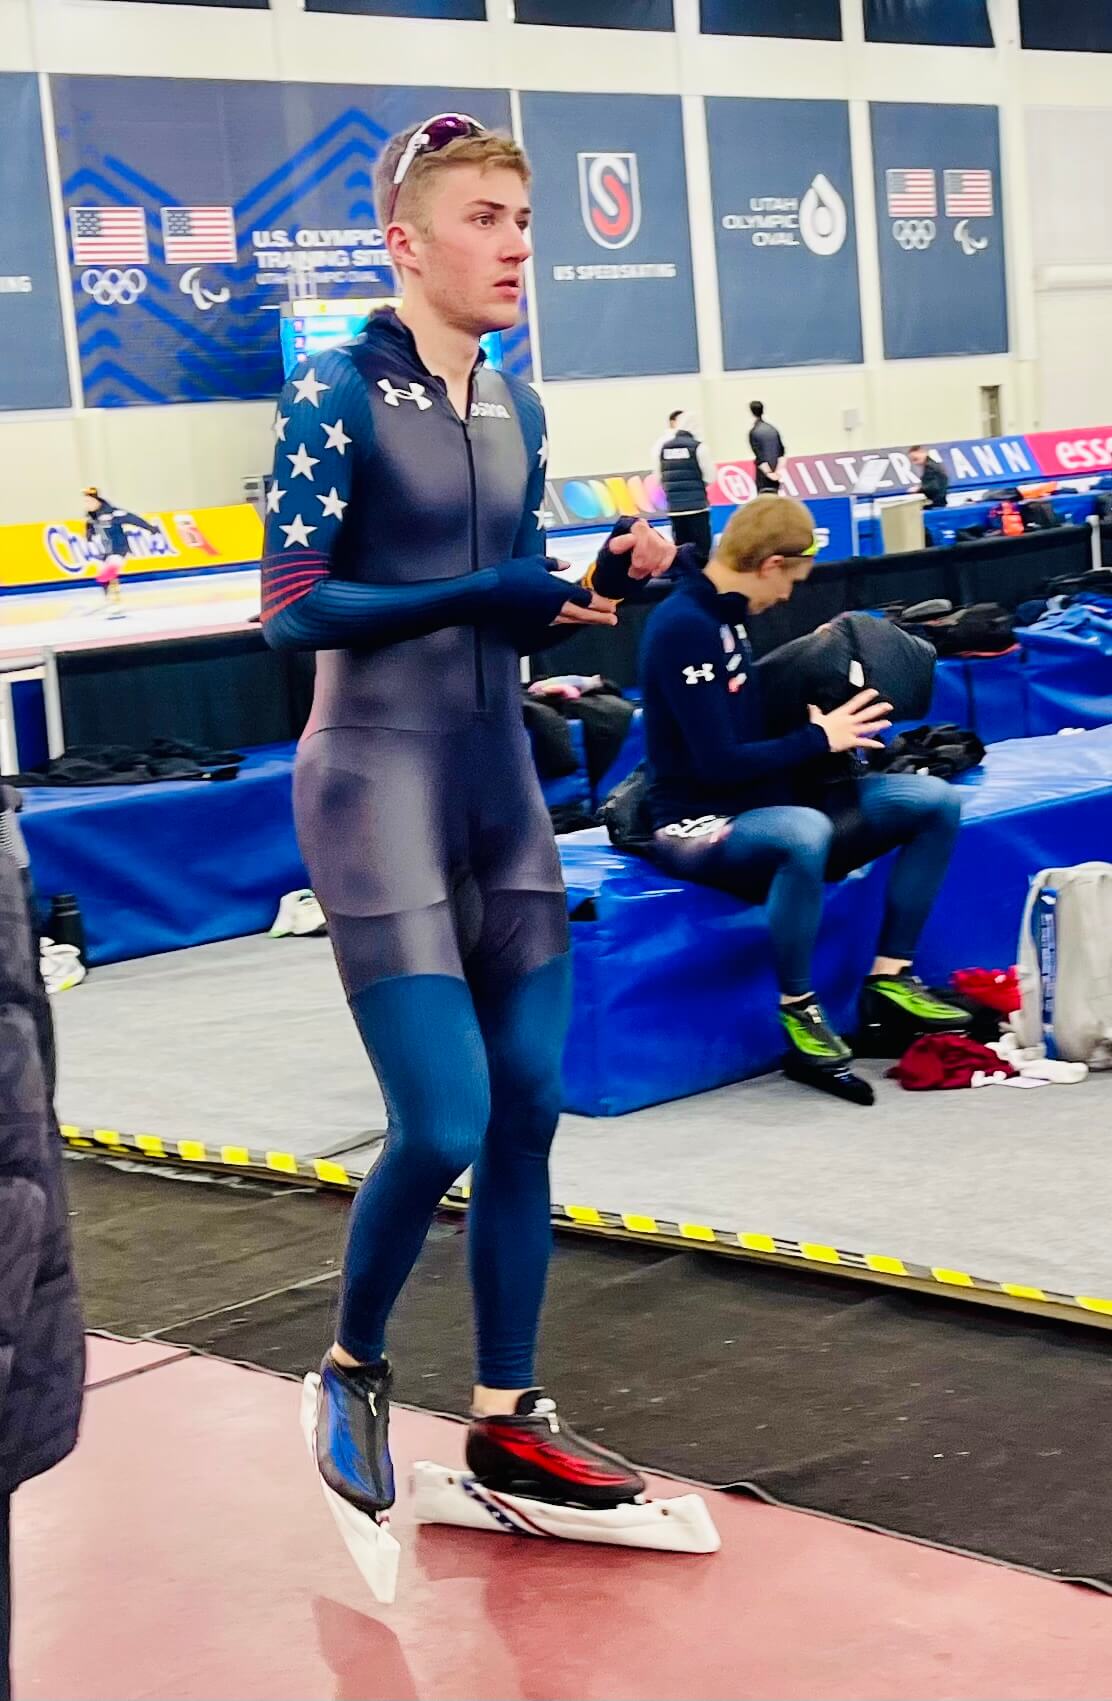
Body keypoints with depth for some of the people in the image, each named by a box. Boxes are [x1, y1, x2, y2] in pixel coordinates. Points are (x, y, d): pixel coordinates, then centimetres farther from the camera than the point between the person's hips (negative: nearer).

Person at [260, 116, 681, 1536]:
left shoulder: (515, 410, 11)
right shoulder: (336, 393, -10)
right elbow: (292, 607, -15)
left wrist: (602, 578, -2)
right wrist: (482, 594, -21)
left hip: (501, 778, 7)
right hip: (379, 781, -7)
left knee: (529, 1109, 7)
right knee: (441, 1126, -11)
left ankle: (506, 1420, 20)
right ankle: (352, 1369, 16)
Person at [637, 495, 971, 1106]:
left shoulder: (727, 616, 11)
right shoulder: (684, 626, -18)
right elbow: (718, 762, -23)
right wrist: (819, 738, -13)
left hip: (763, 806, 10)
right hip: (700, 826, -9)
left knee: (936, 800, -3)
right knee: (805, 832, -43)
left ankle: (889, 982, -1)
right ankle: (800, 1017, -25)